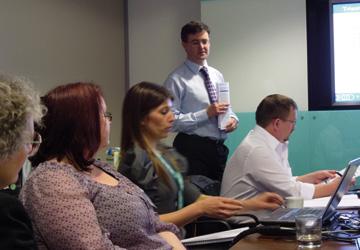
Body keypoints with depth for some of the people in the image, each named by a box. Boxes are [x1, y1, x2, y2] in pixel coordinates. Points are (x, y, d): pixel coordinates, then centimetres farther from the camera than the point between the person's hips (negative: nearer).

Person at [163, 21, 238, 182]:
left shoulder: (217, 75, 14)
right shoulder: (176, 80, -8)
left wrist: (233, 118, 0)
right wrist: (206, 114, -19)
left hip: (219, 149, 7)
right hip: (193, 150, -6)